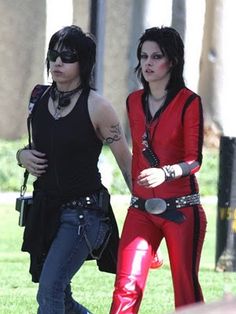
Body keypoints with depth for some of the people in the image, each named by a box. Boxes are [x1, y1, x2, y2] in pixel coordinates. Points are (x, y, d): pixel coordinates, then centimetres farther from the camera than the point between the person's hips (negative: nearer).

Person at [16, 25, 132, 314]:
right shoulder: (39, 100, 7)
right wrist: (22, 155, 0)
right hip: (45, 210, 7)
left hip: (83, 211, -7)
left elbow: (126, 162, -3)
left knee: (49, 290, -20)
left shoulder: (96, 107, -9)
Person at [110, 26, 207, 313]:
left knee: (186, 290, 0)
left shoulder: (189, 102, -6)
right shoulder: (134, 101, 12)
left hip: (181, 210, -4)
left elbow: (194, 160, -11)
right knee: (126, 288, -8)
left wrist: (165, 173, -29)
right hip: (141, 209, 4)